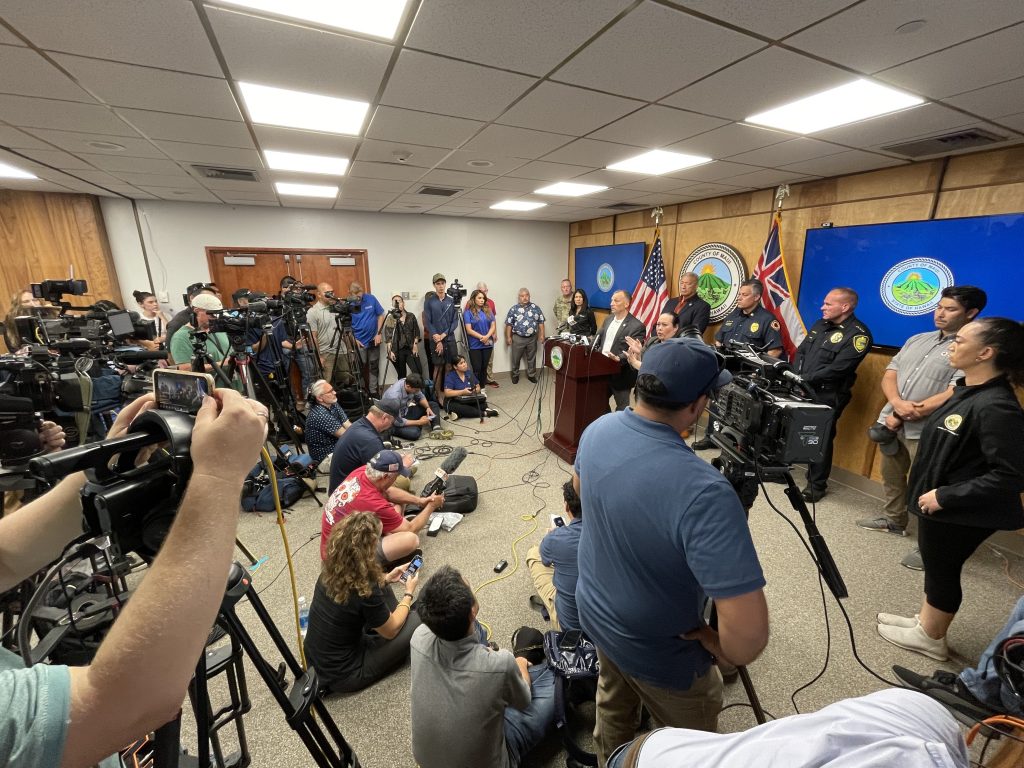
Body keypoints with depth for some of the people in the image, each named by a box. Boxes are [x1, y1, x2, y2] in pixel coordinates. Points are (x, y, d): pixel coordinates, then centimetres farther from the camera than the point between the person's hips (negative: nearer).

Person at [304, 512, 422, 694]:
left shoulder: (331, 572, -11)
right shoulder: (365, 592, -32)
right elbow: (391, 631, -13)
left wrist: (386, 579, 11)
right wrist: (409, 593, 0)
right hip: (340, 675, -7)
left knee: (383, 589, 5)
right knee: (415, 620, -4)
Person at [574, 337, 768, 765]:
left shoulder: (598, 429, -17)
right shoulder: (704, 492, -40)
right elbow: (750, 633, -37)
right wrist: (718, 648, -15)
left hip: (595, 612, 6)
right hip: (656, 652, -5)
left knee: (614, 703, 35)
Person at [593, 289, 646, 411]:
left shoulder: (637, 326, -14)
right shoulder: (608, 319, 9)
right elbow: (599, 339, 17)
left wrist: (619, 359, -36)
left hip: (620, 374, -7)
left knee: (622, 407, 9)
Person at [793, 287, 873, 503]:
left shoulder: (858, 334, -12)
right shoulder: (820, 325, 11)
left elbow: (836, 369, -20)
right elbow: (800, 351, 11)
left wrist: (804, 379, -17)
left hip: (827, 396, -7)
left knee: (820, 439, 3)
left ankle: (817, 485, 18)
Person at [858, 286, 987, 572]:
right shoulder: (917, 340, 12)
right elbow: (889, 374, 6)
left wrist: (903, 417, -14)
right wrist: (898, 403, -14)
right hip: (893, 423, 7)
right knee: (891, 476, 20)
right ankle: (893, 519, 39)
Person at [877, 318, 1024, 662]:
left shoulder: (995, 407, -26)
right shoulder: (967, 390, 2)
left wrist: (945, 496, -24)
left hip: (959, 514, -8)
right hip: (939, 504, 8)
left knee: (942, 572, 11)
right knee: (935, 567, 22)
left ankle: (930, 638, 32)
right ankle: (924, 622, 40)